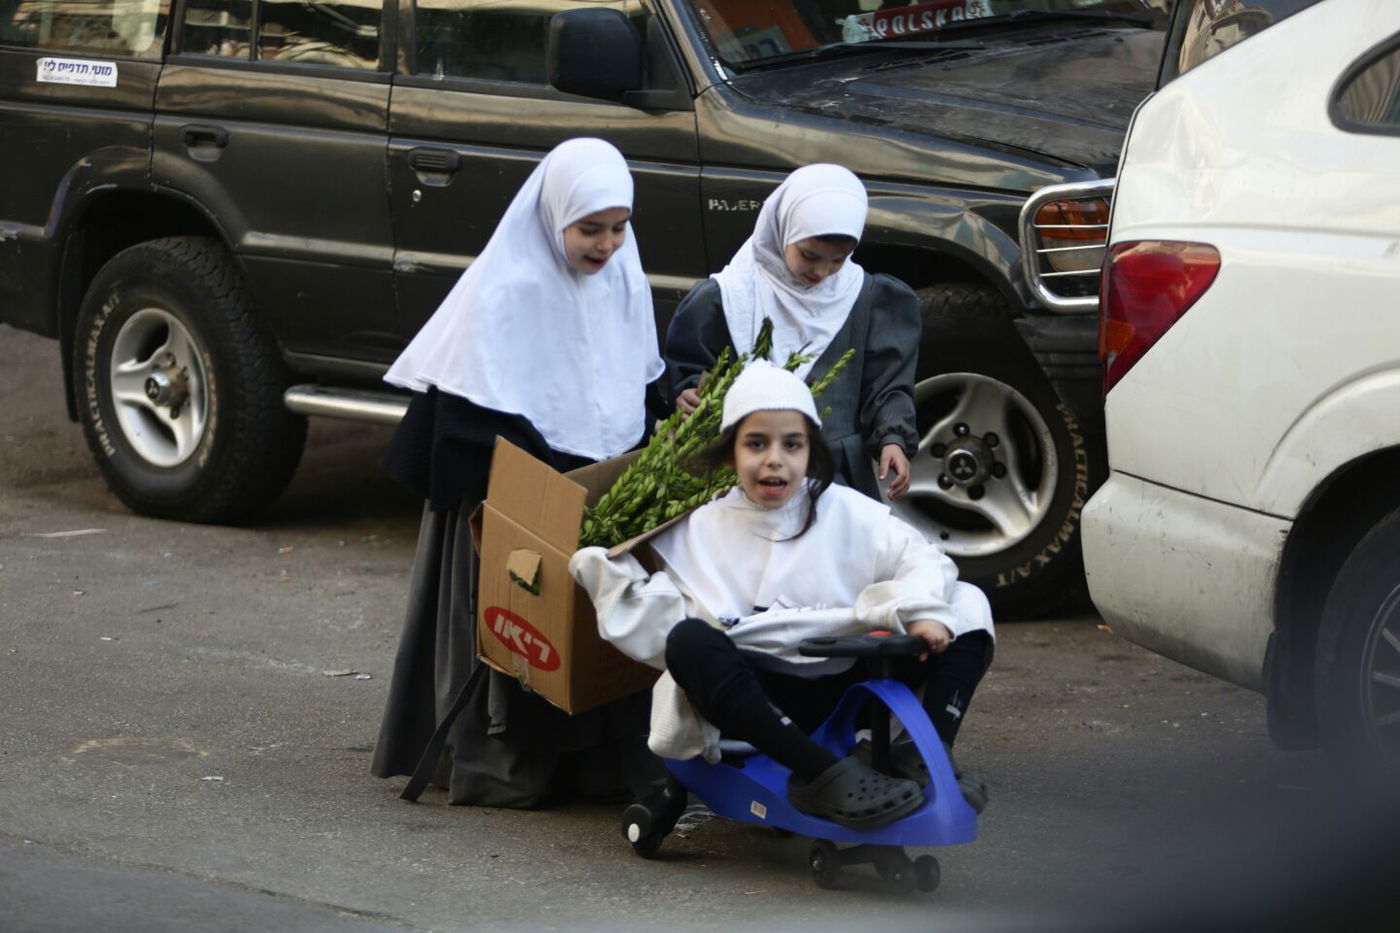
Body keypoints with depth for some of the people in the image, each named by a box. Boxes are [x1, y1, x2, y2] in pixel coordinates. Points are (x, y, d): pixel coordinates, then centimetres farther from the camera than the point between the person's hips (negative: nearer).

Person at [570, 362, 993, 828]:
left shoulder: (846, 513, 11)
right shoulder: (698, 531, 10)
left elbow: (922, 560, 2)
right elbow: (661, 625, 2)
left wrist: (920, 610, -18)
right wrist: (610, 570, -6)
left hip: (843, 682, 2)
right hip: (753, 694, -2)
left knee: (968, 605, -6)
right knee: (688, 641, -35)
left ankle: (926, 756, -21)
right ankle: (823, 773, -41)